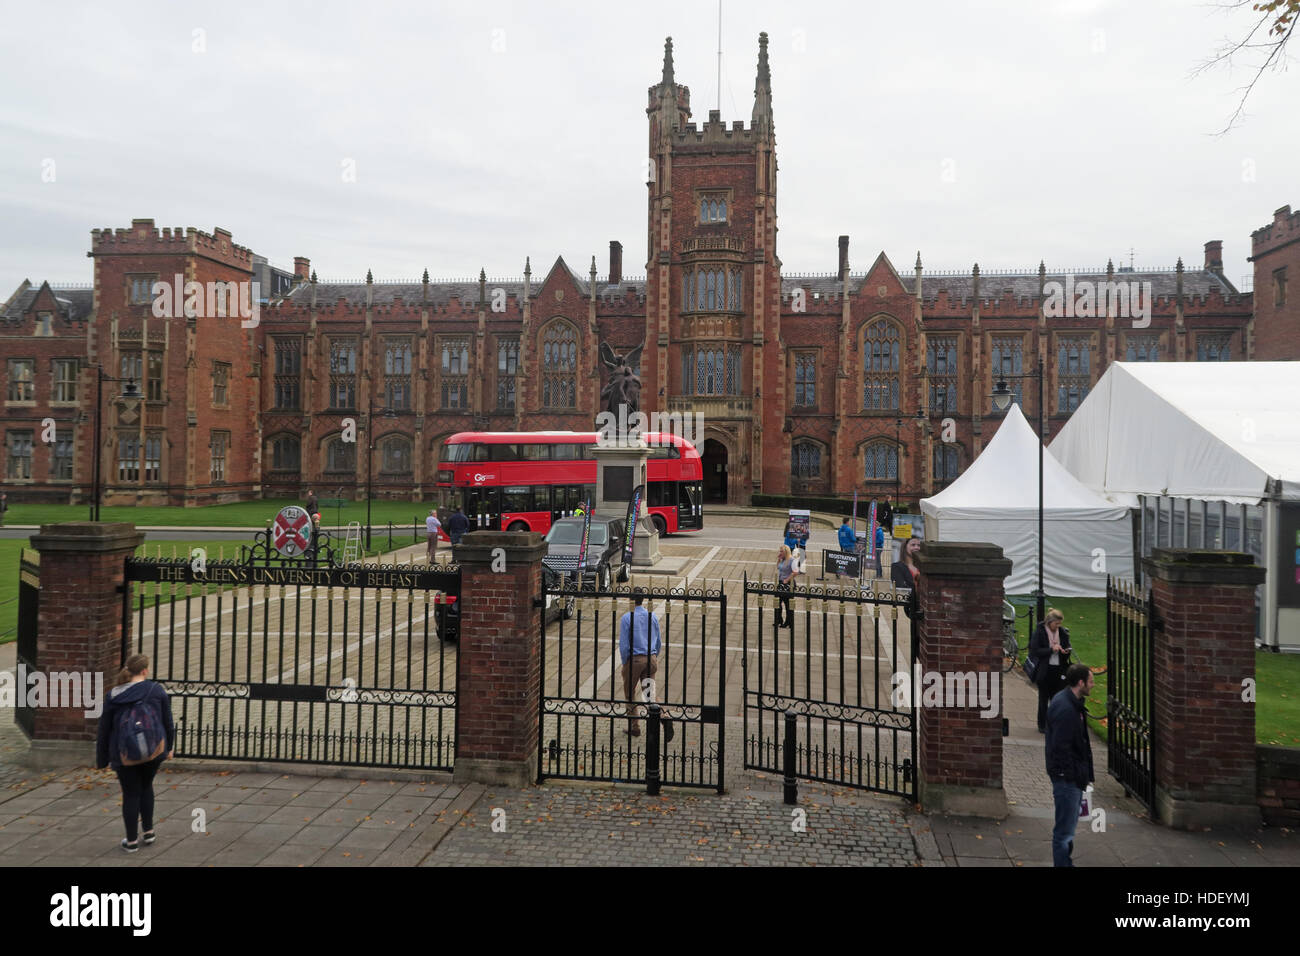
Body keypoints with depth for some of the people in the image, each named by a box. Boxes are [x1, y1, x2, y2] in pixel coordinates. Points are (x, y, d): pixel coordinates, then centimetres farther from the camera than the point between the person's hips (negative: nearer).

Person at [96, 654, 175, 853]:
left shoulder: (113, 696, -2)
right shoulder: (156, 690, -4)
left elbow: (104, 729, 4)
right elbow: (168, 722, 0)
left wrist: (102, 759, 13)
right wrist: (170, 747, 13)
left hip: (125, 754, 0)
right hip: (153, 750, 0)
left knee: (130, 794, 10)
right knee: (146, 787, 22)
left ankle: (132, 841, 16)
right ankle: (148, 831, 25)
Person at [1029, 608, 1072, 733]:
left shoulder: (1062, 632, 6)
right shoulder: (1039, 632, -8)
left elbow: (1067, 647, 18)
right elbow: (1035, 651, -12)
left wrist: (1066, 651, -5)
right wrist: (1051, 649, -19)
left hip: (1058, 670, 4)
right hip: (1044, 670, -4)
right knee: (1043, 698, 4)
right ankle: (1042, 725, 14)